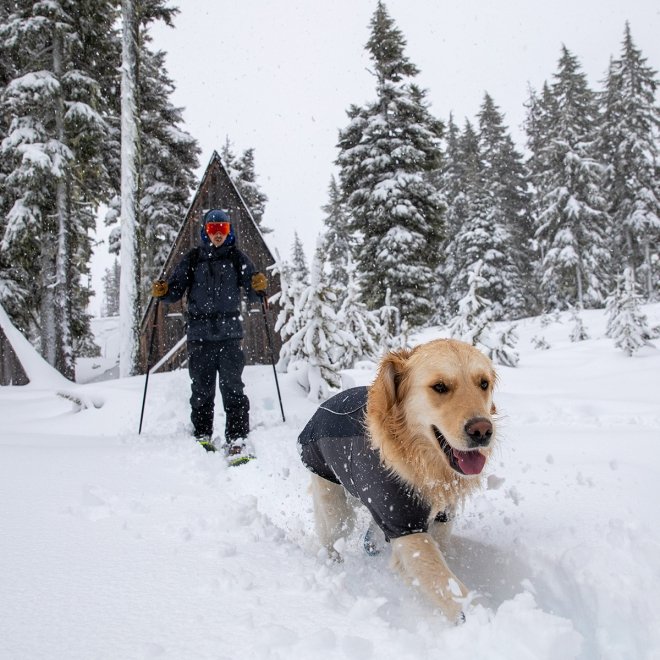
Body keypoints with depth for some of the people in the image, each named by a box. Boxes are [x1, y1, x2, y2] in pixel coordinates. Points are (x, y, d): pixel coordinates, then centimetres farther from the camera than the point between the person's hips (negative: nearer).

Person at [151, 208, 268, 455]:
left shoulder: (237, 258, 7)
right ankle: (202, 437, 17)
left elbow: (252, 295, 6)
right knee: (201, 389, 7)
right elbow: (176, 290, 11)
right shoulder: (192, 259, 9)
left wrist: (258, 287, -16)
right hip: (199, 335, 1)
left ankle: (236, 440, -3)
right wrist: (162, 291, -10)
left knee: (232, 388, -5)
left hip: (230, 335, -1)